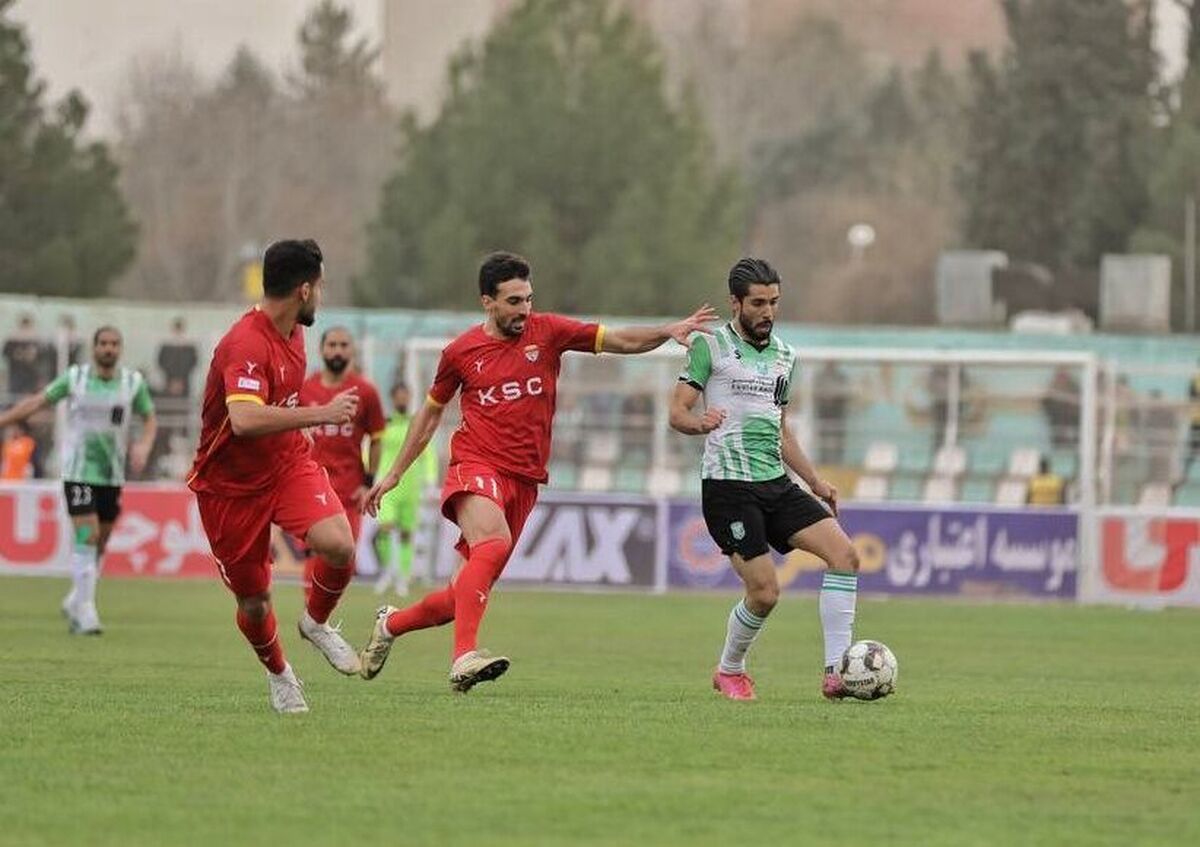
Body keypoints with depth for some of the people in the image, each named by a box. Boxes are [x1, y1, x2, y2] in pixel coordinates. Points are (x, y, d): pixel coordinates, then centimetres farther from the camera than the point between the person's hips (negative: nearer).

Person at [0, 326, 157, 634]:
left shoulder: (134, 382, 2)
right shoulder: (75, 378, -2)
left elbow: (150, 418, 12)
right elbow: (38, 402, 6)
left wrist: (143, 446, -7)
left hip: (112, 475, 3)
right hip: (78, 471, -3)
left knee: (100, 542, 8)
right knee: (87, 536, -14)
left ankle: (76, 603, 26)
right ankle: (85, 610, -12)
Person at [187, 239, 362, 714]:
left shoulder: (291, 331, 3)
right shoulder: (246, 345, -27)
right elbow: (245, 419, -42)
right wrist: (322, 414, -37)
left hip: (288, 463, 6)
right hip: (231, 484, -6)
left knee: (339, 545, -21)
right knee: (254, 602, 2)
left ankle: (316, 623, 9)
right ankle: (278, 674, 33)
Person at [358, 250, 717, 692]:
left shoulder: (547, 332, 5)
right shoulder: (461, 352, 4)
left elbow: (620, 341, 3)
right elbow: (431, 412, 18)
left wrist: (668, 332, -15)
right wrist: (394, 474, 20)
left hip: (524, 480, 3)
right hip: (477, 466, -3)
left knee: (469, 594, 6)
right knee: (493, 544, -34)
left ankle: (392, 623, 31)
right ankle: (465, 656, -44)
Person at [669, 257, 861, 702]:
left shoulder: (784, 356, 18)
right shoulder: (711, 347, -2)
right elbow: (677, 413, -7)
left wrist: (815, 482, 20)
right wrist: (700, 423, -29)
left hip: (776, 483, 6)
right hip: (729, 485, -6)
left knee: (844, 553, -11)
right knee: (765, 591, -13)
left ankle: (835, 672, -11)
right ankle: (729, 670, 15)